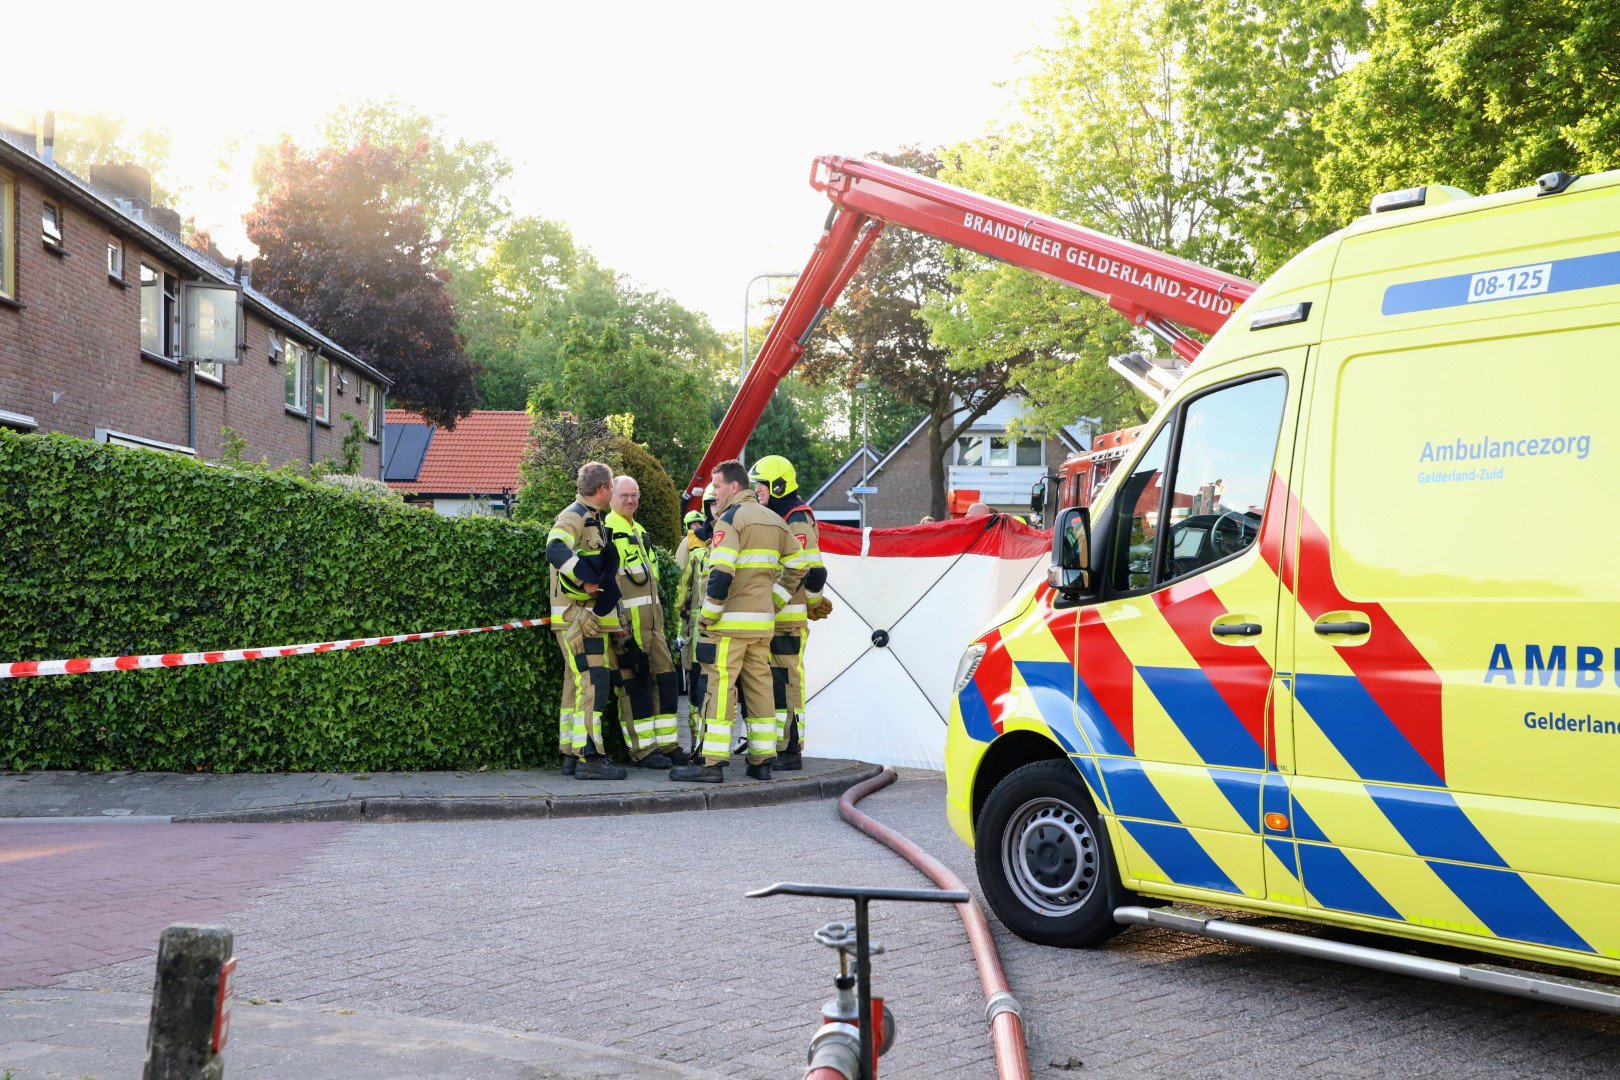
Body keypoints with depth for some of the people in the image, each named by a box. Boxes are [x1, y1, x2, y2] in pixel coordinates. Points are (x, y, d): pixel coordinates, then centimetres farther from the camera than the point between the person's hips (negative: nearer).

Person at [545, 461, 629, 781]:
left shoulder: (593, 519, 20)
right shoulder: (574, 516, -12)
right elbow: (555, 550, -32)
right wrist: (586, 580, -35)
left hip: (593, 616, 10)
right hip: (579, 615, -10)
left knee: (588, 685, 13)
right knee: (592, 684, -13)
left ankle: (576, 754, 18)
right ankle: (588, 758, -13)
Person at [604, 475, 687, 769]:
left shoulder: (639, 530, 22)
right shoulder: (606, 529, -8)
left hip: (652, 617, 9)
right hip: (626, 619, -9)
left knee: (664, 675, 8)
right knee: (635, 682, -7)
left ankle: (666, 743, 14)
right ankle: (643, 749, -2)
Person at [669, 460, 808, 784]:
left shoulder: (730, 519, -8)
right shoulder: (773, 520, 17)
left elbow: (721, 574, -18)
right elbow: (797, 565, 19)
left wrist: (707, 617, -10)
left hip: (731, 622, -8)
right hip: (763, 622, 8)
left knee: (719, 688, -7)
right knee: (759, 687, 10)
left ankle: (710, 763, -8)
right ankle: (762, 761, 12)